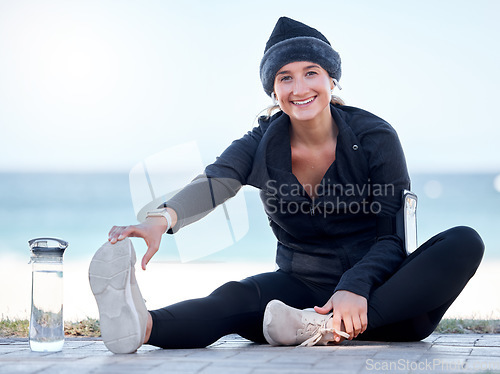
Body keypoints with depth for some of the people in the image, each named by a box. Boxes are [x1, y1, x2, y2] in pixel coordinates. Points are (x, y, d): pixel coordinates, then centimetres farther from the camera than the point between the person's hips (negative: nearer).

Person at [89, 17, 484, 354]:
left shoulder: (375, 137, -5)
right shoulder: (263, 143, 0)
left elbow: (394, 235, -9)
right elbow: (216, 182, -22)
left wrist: (356, 289, -31)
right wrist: (162, 219, -45)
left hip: (381, 289, -1)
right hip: (305, 286, 1)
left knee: (464, 243, -29)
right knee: (237, 297, -29)